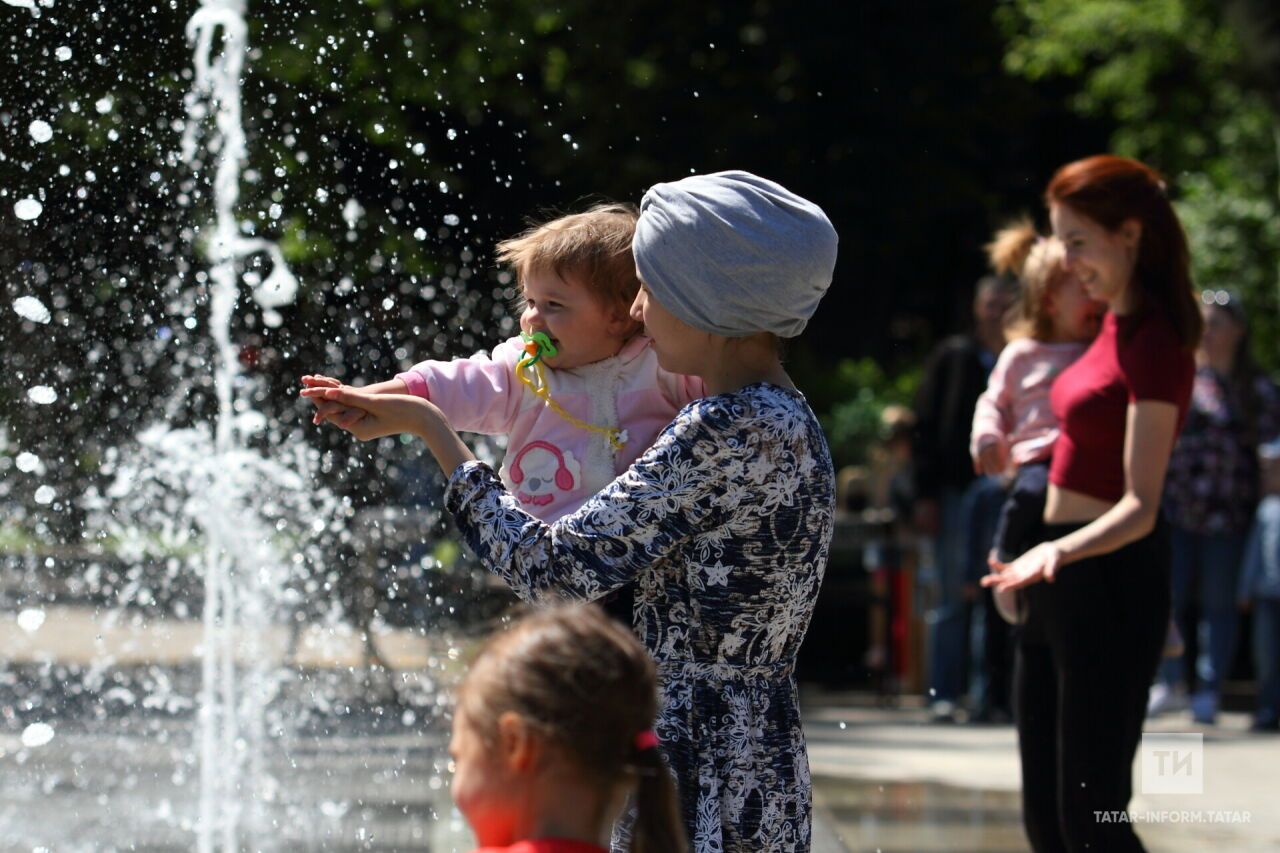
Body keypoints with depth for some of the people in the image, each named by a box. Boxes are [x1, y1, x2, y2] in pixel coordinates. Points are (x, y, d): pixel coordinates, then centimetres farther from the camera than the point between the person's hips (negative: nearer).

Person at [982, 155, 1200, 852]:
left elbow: (1141, 506, -23)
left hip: (1109, 584, -10)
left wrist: (1061, 550, -37)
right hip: (1063, 585, 10)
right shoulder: (1114, 325, 9)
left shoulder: (1155, 346, -17)